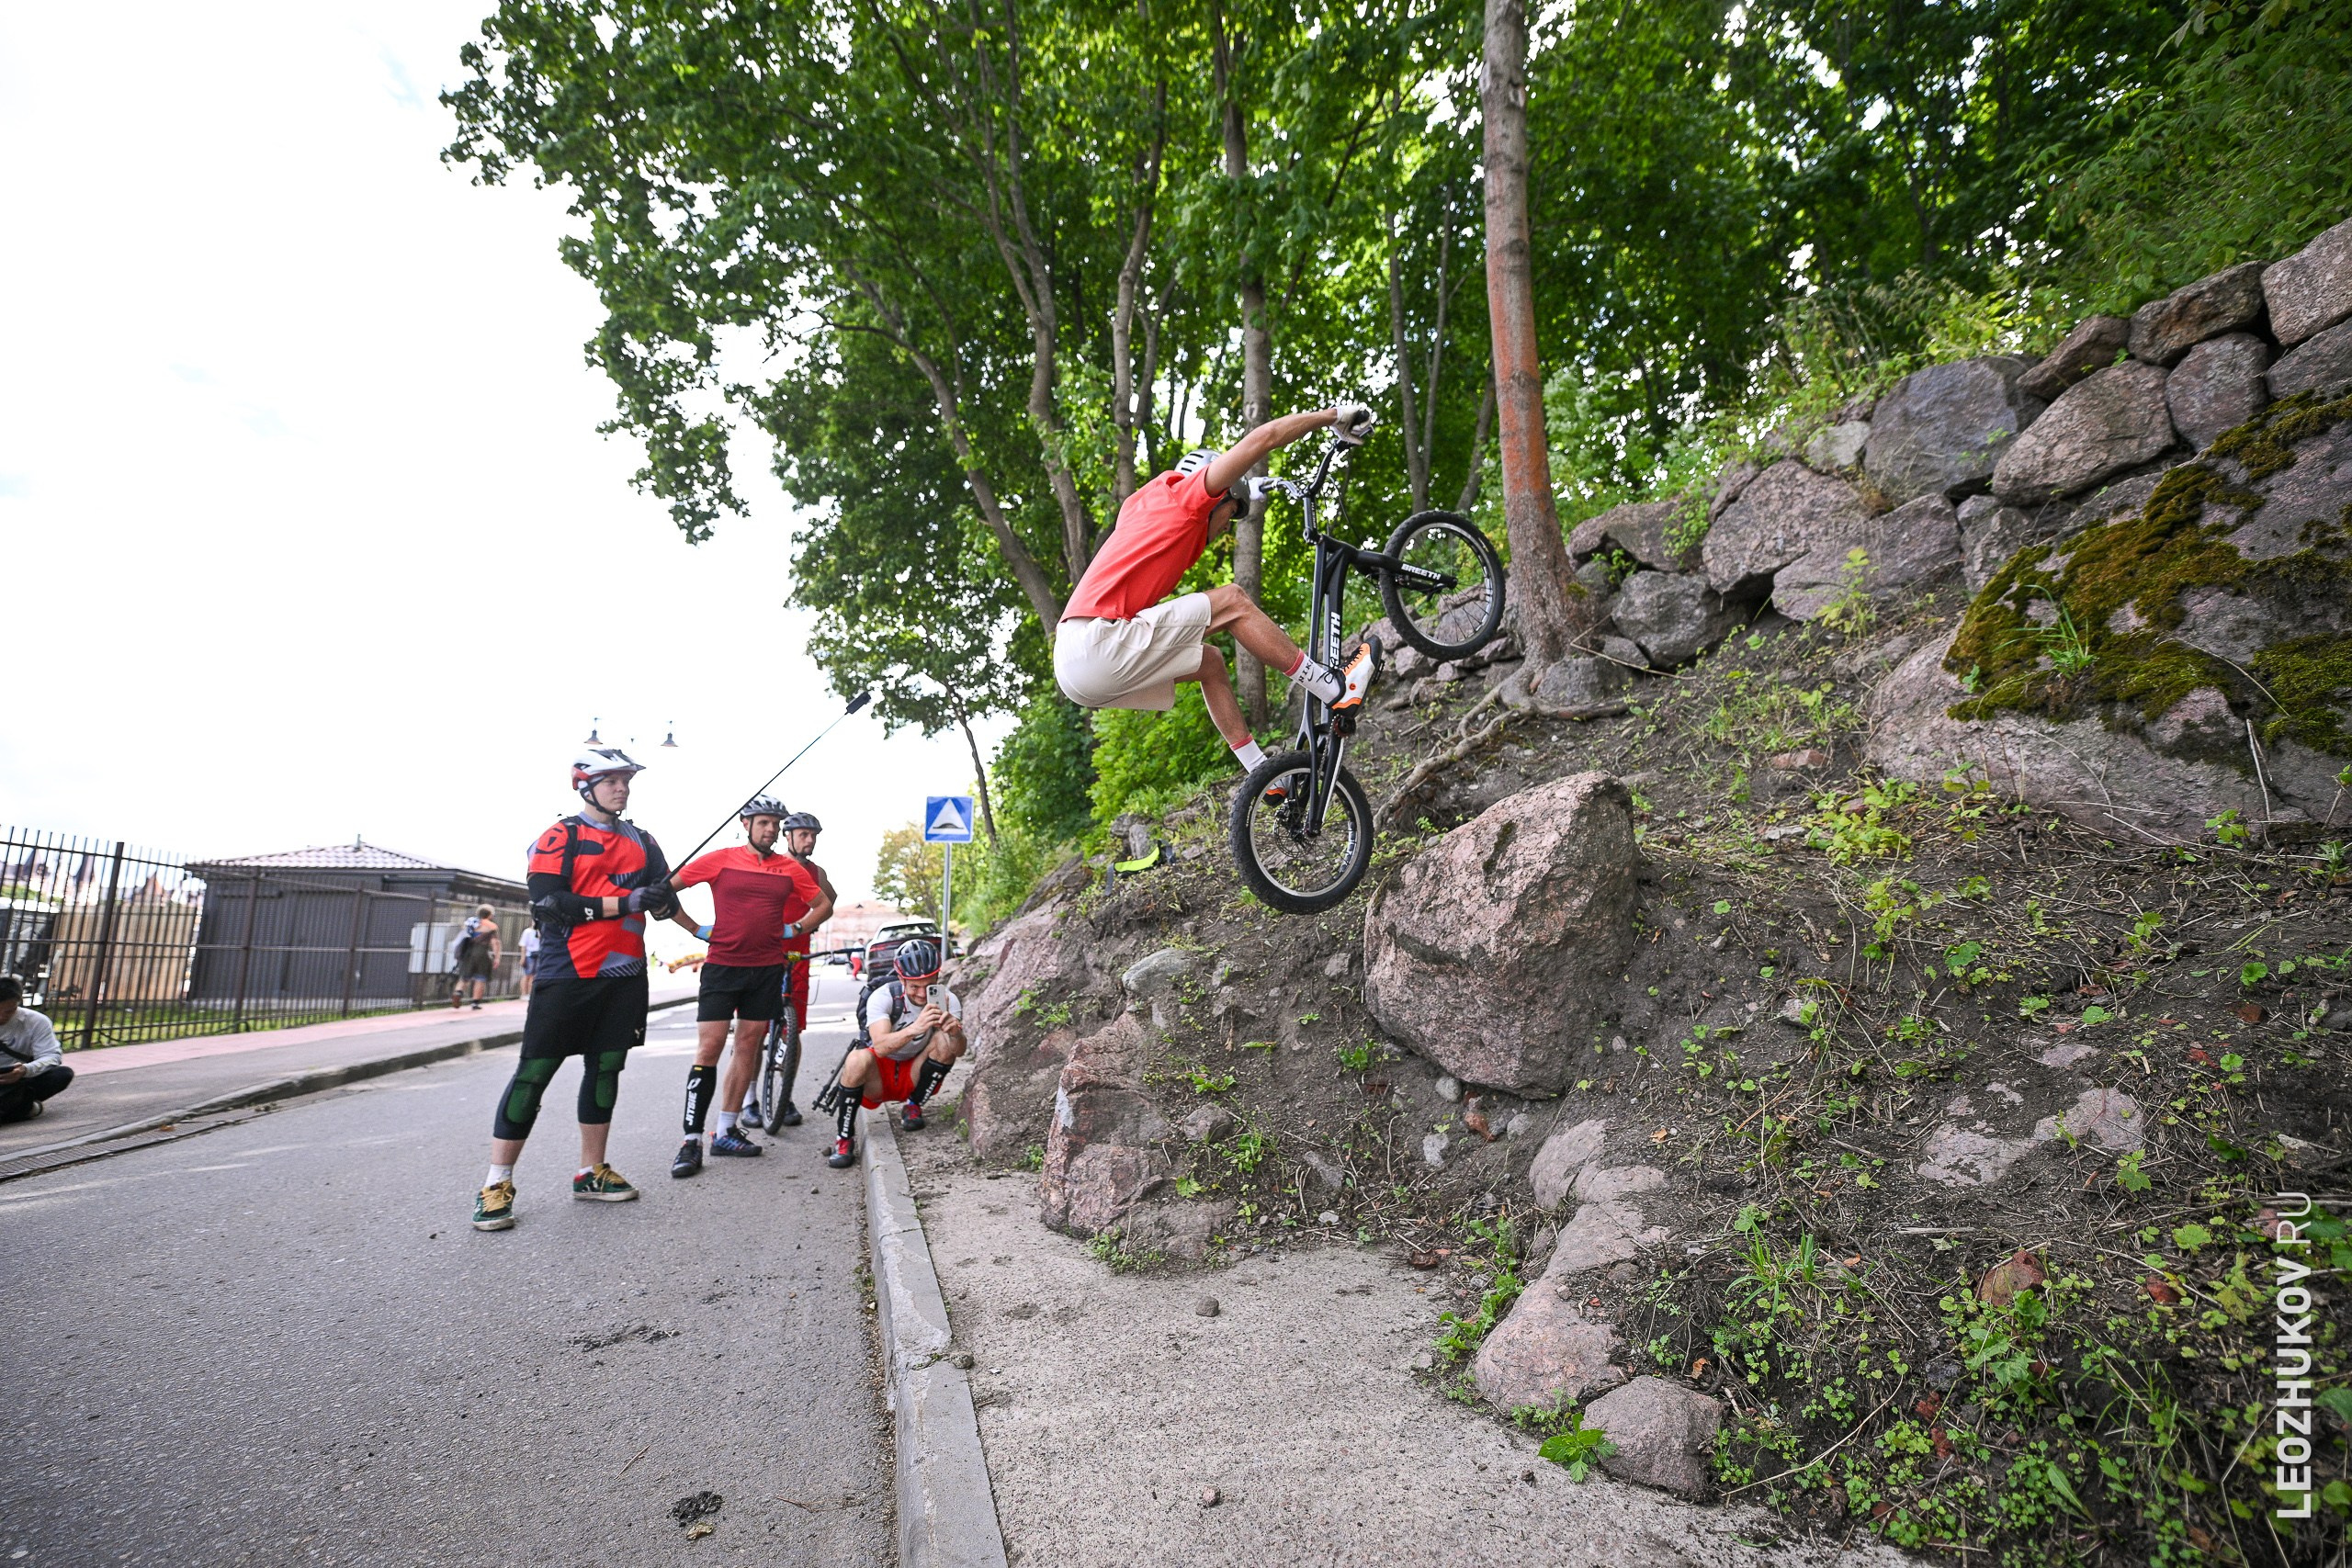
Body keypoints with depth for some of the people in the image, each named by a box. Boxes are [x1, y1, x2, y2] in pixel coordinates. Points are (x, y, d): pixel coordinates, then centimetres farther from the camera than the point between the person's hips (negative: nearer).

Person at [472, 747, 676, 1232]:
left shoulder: (641, 841, 13)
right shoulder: (560, 837, -3)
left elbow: (665, 901, 12)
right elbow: (549, 902, -15)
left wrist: (660, 899, -12)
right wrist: (623, 902, -19)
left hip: (623, 975, 5)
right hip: (566, 974, -5)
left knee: (605, 1069, 11)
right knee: (534, 1073, -4)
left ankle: (591, 1174, 22)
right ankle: (497, 1184, 5)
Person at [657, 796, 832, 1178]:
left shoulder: (790, 869, 5)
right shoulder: (720, 860, -3)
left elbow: (824, 905, 17)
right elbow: (666, 889, 2)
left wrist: (793, 929, 7)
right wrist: (697, 929, 0)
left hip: (767, 969, 3)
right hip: (722, 965, -3)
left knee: (748, 1047, 7)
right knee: (709, 1048, -8)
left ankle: (726, 1133, 17)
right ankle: (691, 1141, -3)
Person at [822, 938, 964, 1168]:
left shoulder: (947, 1000, -14)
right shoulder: (882, 996, -23)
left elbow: (959, 1051, -26)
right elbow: (880, 1046, -38)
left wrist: (955, 1033, -49)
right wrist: (914, 1029, -57)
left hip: (913, 1078, 3)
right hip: (878, 1078, -2)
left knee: (946, 1041, -25)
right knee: (858, 1059, -36)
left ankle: (913, 1107, -3)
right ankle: (844, 1138, -17)